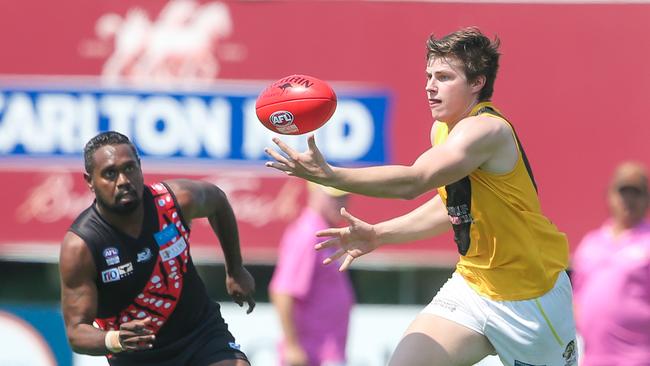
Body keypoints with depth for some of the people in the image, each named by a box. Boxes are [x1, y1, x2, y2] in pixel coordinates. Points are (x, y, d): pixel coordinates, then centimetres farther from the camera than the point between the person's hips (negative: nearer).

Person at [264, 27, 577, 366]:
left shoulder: (485, 130, -24)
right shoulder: (442, 129, 5)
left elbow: (412, 182, -38)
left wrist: (328, 175, -44)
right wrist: (378, 234, 7)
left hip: (531, 295, -8)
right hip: (473, 284, 8)